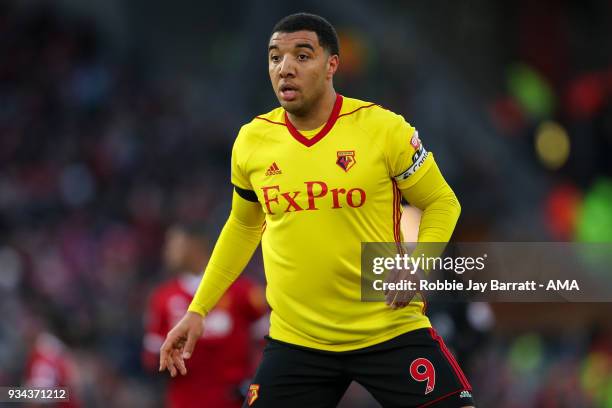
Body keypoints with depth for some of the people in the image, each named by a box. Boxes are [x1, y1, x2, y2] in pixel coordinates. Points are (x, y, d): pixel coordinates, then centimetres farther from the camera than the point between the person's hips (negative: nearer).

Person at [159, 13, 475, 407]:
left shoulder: (384, 128, -9)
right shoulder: (251, 141, 2)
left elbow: (442, 203, 2)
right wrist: (198, 309, 15)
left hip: (390, 329, -2)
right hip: (295, 341, 3)